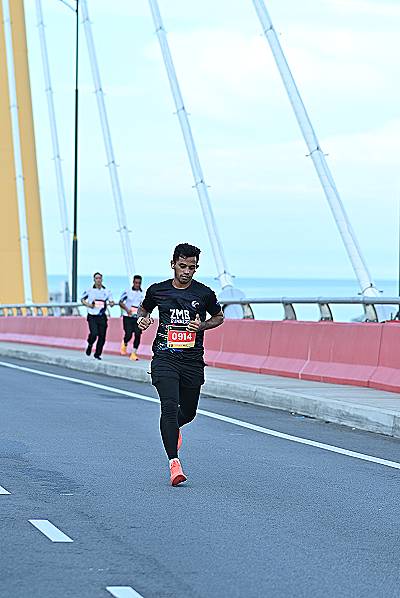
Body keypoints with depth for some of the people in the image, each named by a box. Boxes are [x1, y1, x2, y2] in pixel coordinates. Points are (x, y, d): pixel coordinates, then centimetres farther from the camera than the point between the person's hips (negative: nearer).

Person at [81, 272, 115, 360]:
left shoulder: (107, 291, 7)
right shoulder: (89, 291, 3)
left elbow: (111, 301, 7)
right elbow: (82, 299, 14)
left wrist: (111, 303, -17)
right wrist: (87, 304, -5)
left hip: (102, 317, 2)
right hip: (92, 316, -2)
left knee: (102, 336, 0)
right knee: (94, 333, -19)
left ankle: (97, 354, 15)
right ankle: (90, 345, 13)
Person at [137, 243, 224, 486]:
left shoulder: (204, 293, 0)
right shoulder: (157, 290, 2)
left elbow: (219, 317, 16)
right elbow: (144, 309, 22)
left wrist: (202, 325, -4)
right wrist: (143, 319, -1)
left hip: (193, 361, 2)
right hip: (165, 357, -1)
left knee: (188, 412, 11)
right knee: (170, 406, -19)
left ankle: (173, 428, 50)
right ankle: (174, 462, -20)